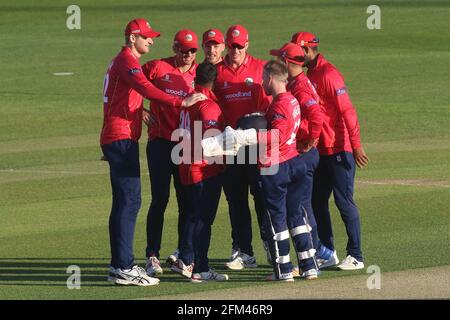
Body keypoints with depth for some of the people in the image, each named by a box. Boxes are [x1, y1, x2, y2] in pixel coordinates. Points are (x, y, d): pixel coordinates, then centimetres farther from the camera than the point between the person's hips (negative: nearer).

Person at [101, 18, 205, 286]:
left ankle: (119, 266, 15)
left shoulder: (125, 62, 21)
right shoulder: (126, 62, -13)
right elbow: (147, 90, -28)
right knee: (130, 201, -12)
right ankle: (124, 269, -15)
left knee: (123, 202, 12)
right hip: (122, 139, -11)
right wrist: (181, 102, -33)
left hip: (118, 140, 11)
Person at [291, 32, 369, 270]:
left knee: (344, 201, -6)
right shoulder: (310, 74, 14)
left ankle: (356, 257, -1)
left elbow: (347, 111, -19)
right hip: (319, 150, 9)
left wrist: (356, 146, -23)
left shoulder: (328, 74, -15)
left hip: (339, 150, -9)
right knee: (317, 201, 11)